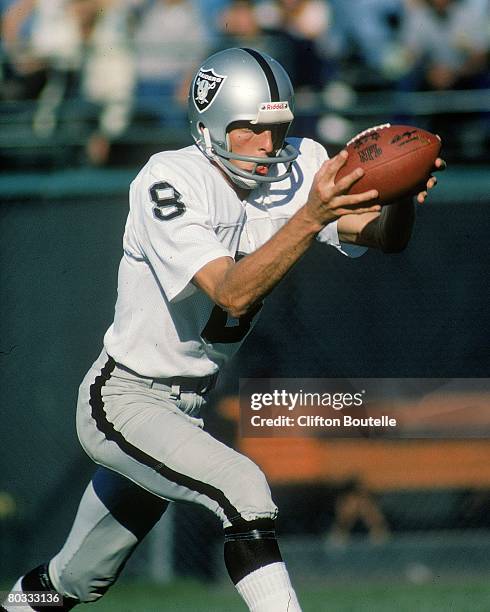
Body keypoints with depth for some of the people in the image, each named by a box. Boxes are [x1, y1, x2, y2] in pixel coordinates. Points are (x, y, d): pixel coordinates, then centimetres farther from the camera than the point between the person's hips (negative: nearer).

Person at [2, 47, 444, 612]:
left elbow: (382, 236, -18)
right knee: (243, 489, -29)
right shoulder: (168, 182, -23)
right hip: (122, 402, -7)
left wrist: (400, 195, -41)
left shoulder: (297, 168, -6)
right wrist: (312, 215, -45)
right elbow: (232, 291, -34)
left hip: (186, 409, 7)